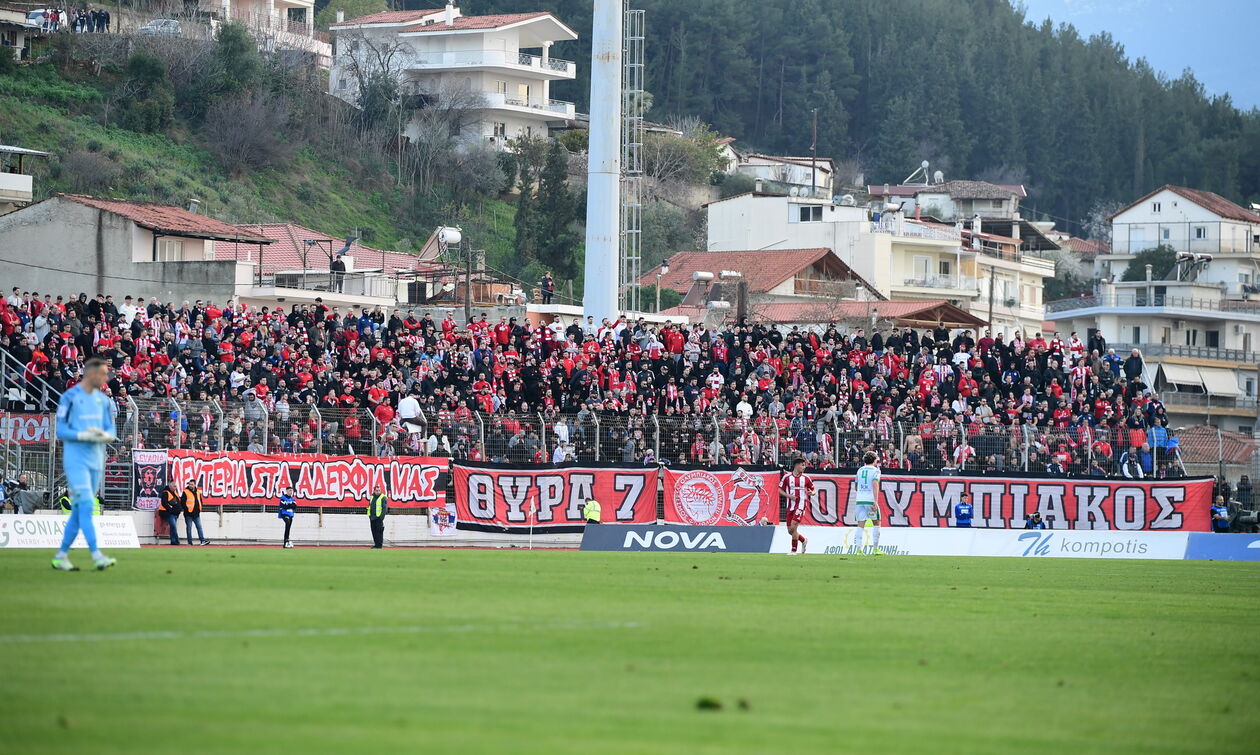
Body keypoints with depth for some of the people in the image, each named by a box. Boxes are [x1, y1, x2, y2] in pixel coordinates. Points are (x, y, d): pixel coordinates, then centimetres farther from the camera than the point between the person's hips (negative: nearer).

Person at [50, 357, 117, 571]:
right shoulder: (70, 397, -8)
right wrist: (85, 435, -22)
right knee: (85, 505, -15)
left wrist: (104, 435, -10)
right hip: (76, 460, -7)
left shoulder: (103, 399, 11)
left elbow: (112, 431, 13)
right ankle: (96, 555, -21)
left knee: (79, 510, 9)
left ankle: (61, 555, 16)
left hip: (96, 461, 7)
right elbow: (61, 431, -10)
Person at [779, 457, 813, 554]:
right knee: (790, 531, 4)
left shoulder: (806, 478, 3)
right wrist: (789, 496, -10)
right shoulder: (787, 477, 2)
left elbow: (814, 490, 11)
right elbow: (780, 490, 6)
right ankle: (804, 540, 32)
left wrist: (812, 493, -14)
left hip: (801, 505, -3)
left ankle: (794, 550, -4)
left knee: (793, 527, -15)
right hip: (791, 506, 3)